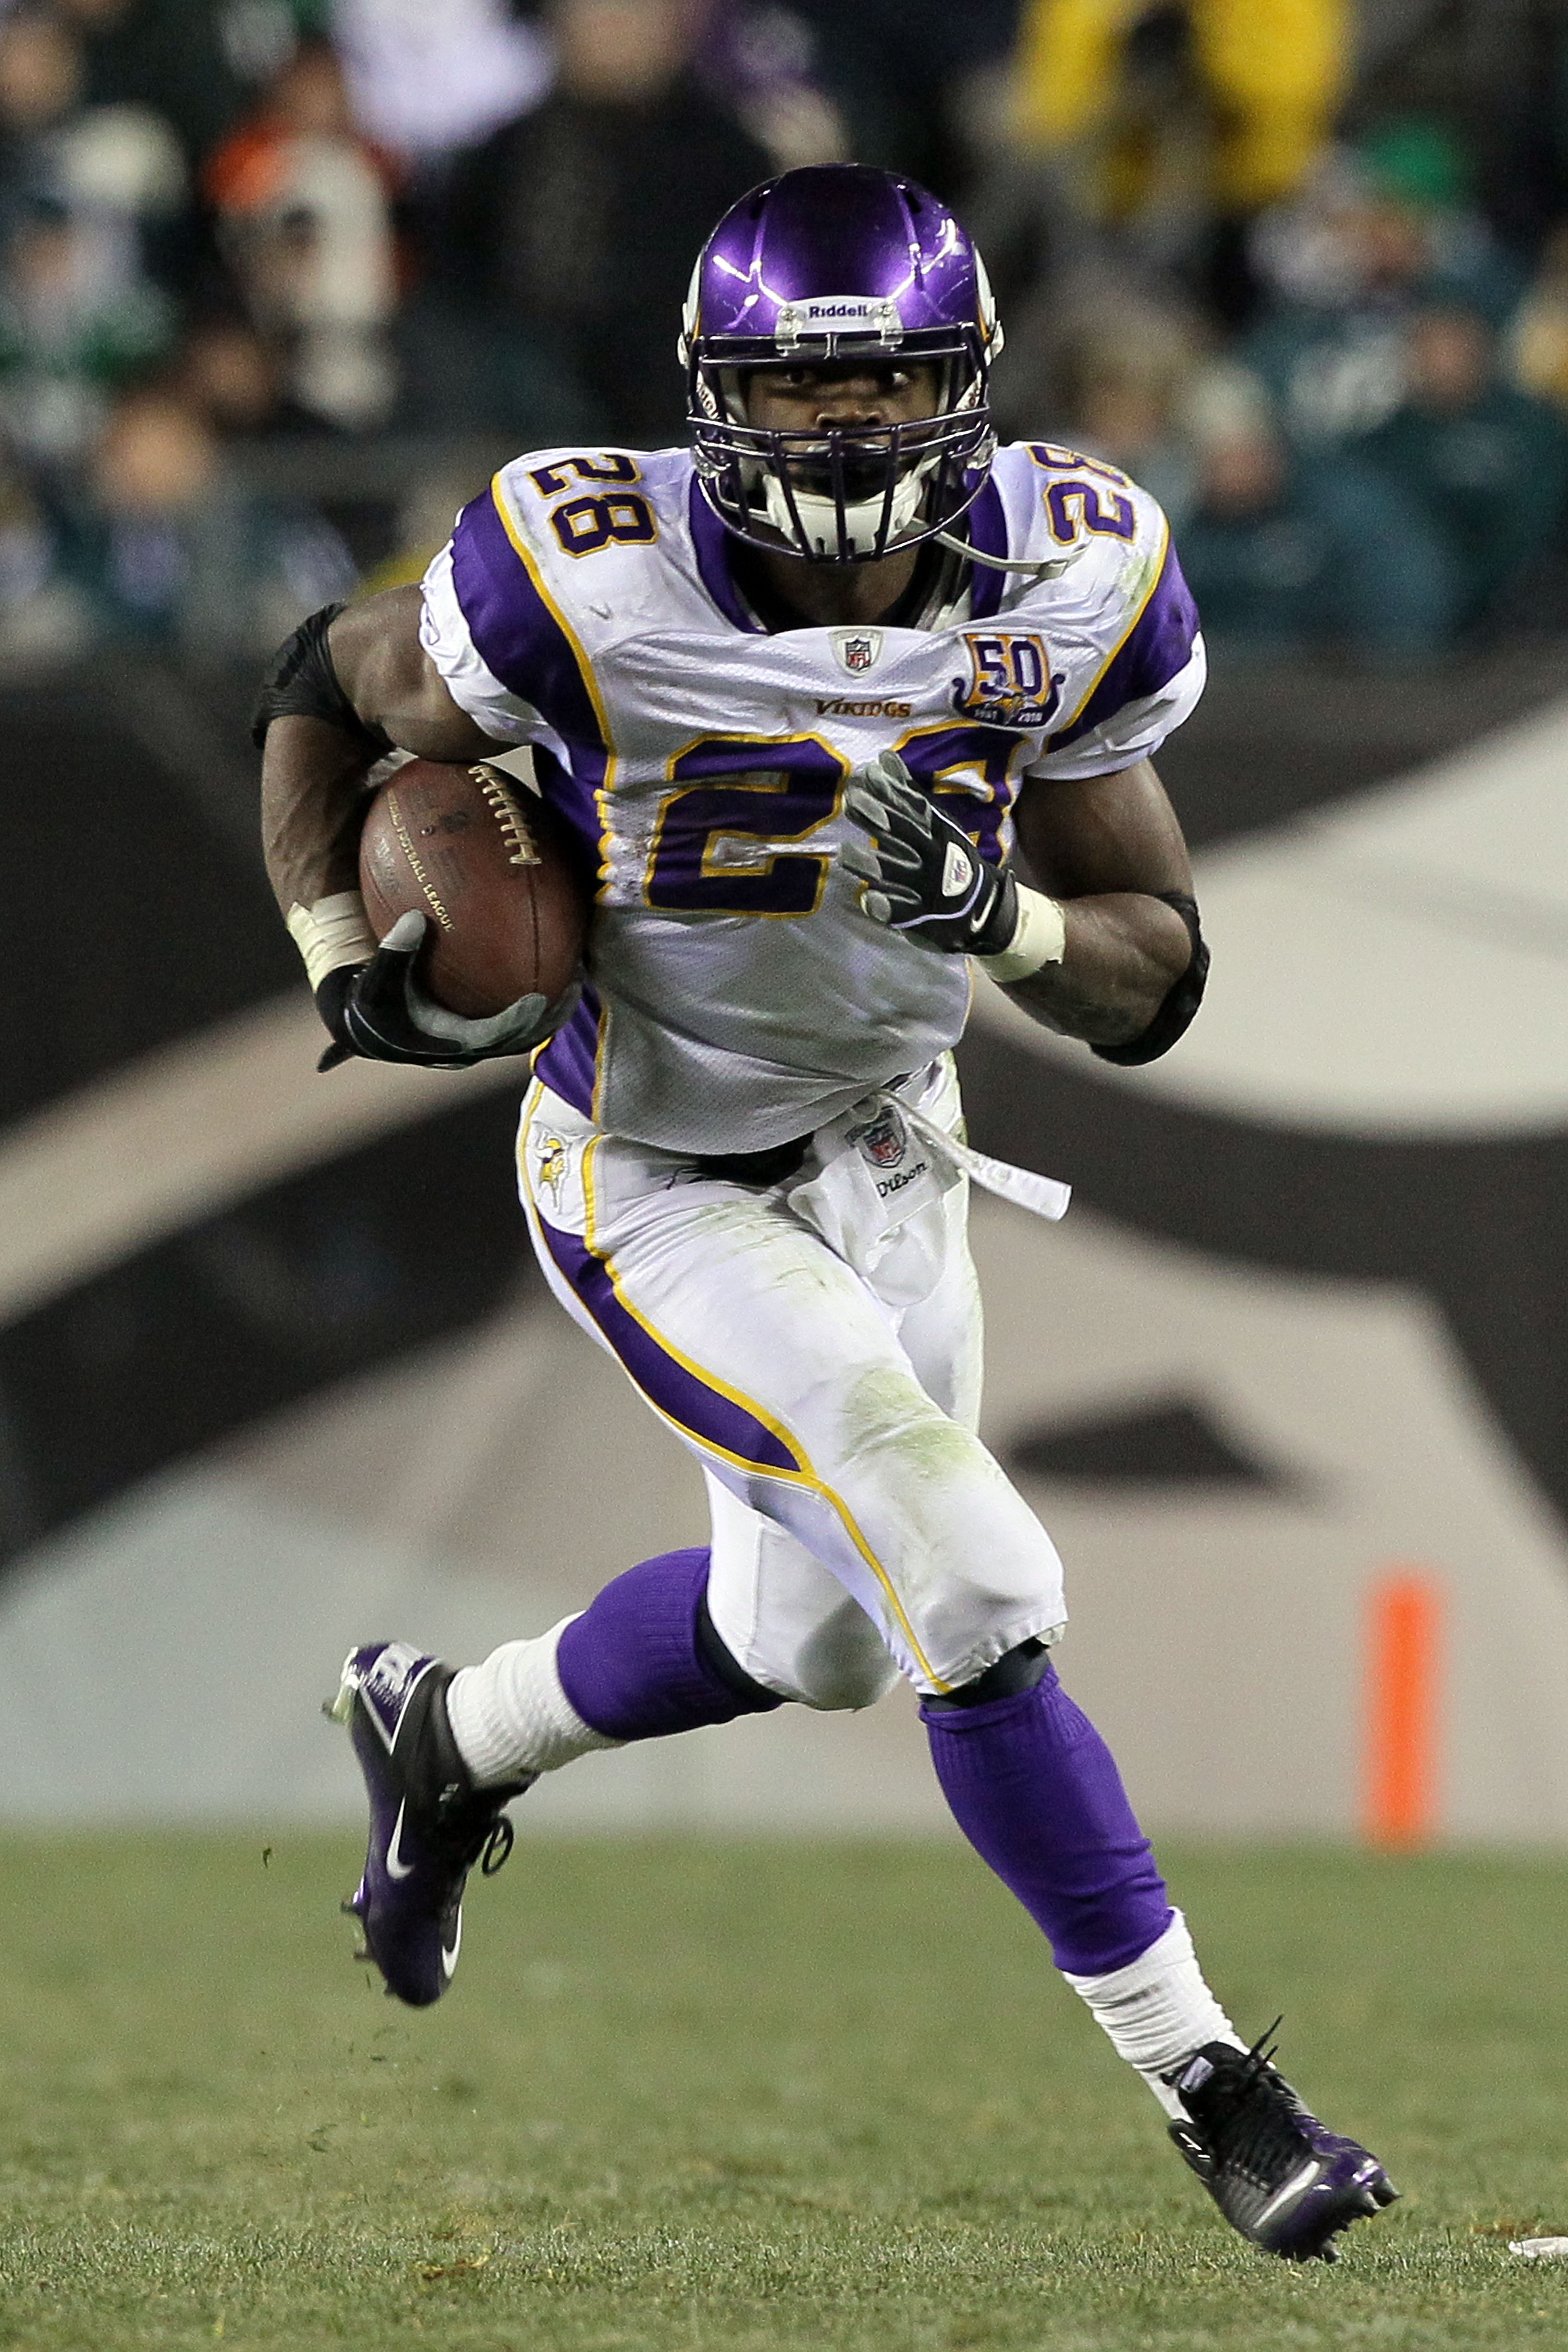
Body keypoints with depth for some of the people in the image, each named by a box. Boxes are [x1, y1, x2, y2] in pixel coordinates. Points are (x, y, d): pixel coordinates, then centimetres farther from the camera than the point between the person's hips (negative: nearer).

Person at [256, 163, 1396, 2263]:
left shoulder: (1064, 592, -16)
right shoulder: (591, 589, -27)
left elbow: (1157, 989, -10)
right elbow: (324, 692, -5)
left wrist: (1010, 923, -30)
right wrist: (343, 962, -17)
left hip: (883, 1146, 6)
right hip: (656, 1187, -6)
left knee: (815, 1634, 22)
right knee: (979, 1594, -18)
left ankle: (446, 1735, 52)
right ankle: (1204, 2083, -6)